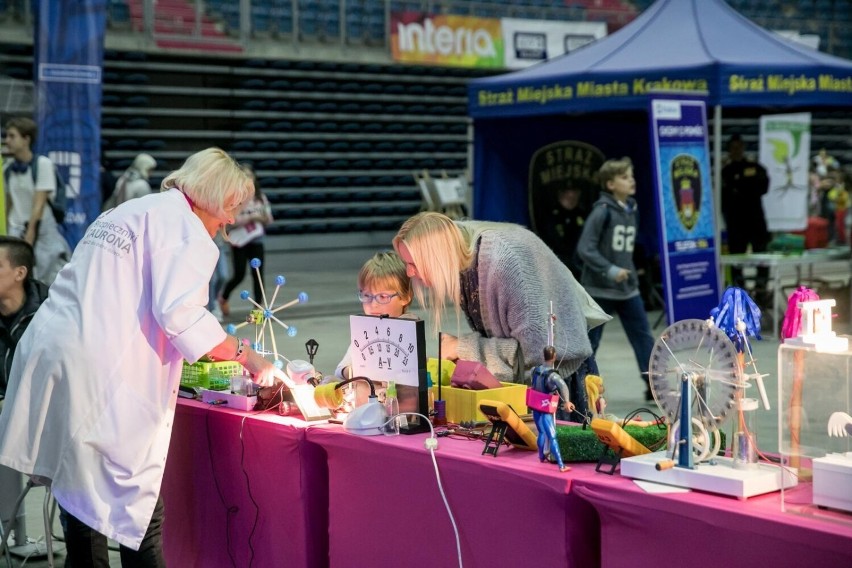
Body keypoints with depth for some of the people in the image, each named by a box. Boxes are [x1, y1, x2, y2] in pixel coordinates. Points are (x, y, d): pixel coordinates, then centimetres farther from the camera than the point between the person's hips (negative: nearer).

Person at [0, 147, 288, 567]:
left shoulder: (125, 213, 26)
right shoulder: (183, 226, -4)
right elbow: (179, 312, -16)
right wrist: (245, 356, -9)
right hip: (102, 372, -9)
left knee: (83, 494, 15)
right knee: (137, 507, -4)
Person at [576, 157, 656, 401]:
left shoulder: (631, 209, 7)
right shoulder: (602, 211, -15)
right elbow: (585, 248, -19)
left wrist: (629, 272, 11)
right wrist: (610, 270, -24)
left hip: (627, 288, 7)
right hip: (600, 288, -7)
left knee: (643, 335, 4)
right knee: (589, 340, 2)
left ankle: (653, 385, 8)